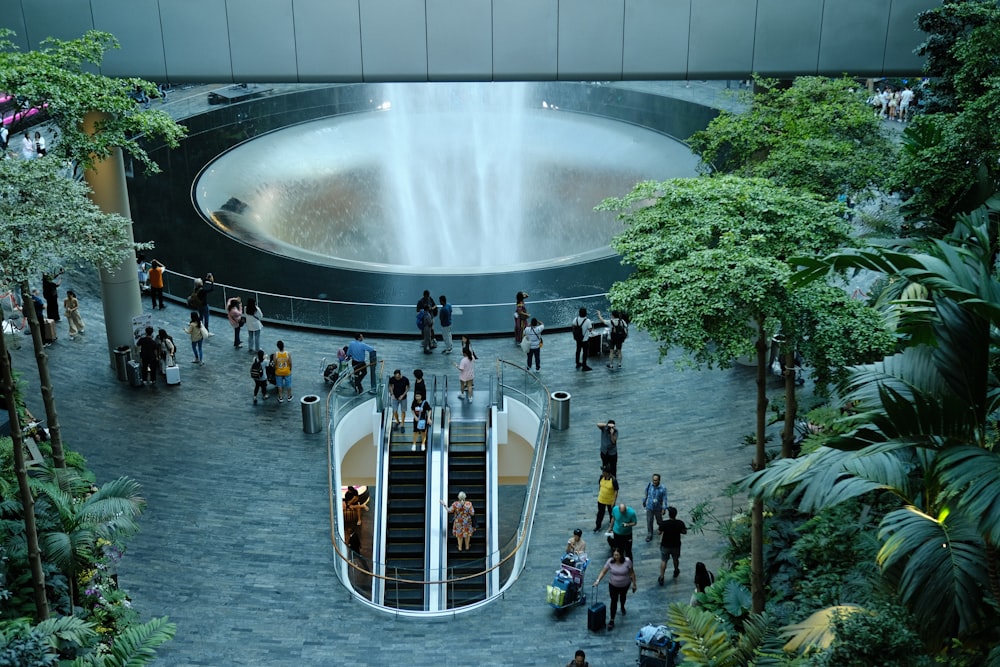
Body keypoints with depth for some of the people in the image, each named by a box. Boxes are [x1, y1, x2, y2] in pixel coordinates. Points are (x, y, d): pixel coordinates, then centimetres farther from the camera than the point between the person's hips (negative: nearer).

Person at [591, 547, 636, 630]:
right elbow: (603, 571, -18)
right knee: (614, 601, -1)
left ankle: (622, 607, 60)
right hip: (613, 585, -1)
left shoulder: (627, 561, -25)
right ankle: (612, 620, 8)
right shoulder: (610, 561, -22)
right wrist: (598, 580, -32)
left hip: (625, 585, 1)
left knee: (623, 596, 28)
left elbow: (632, 572, -14)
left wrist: (634, 584, -9)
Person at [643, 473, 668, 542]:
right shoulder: (649, 485, -14)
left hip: (658, 508, -1)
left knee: (659, 521, 19)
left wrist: (664, 509, -14)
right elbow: (646, 495, 3)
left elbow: (664, 499, -14)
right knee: (649, 521, 3)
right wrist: (644, 502, 15)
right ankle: (649, 535, 18)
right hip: (649, 507, 1)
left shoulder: (663, 488, -21)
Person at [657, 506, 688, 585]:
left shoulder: (663, 523, -25)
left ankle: (661, 578, 15)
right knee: (676, 559, 26)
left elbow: (659, 533, -12)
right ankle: (676, 572, 49)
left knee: (663, 561, 13)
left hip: (665, 545, -2)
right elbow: (685, 532, -5)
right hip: (676, 545, 2)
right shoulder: (680, 523, -20)